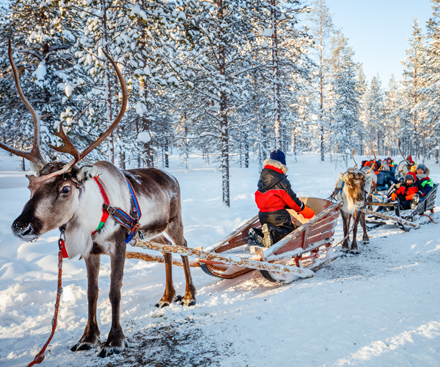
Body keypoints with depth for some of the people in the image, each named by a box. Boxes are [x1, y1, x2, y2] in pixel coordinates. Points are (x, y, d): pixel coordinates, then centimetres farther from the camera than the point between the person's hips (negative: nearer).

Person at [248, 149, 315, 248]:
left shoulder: (263, 175, 10)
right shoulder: (281, 180, -12)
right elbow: (292, 199, -6)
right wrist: (306, 211, 8)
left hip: (263, 214, 7)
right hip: (277, 215, -7)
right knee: (290, 232, 3)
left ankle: (257, 233, -6)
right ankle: (271, 232, -26)